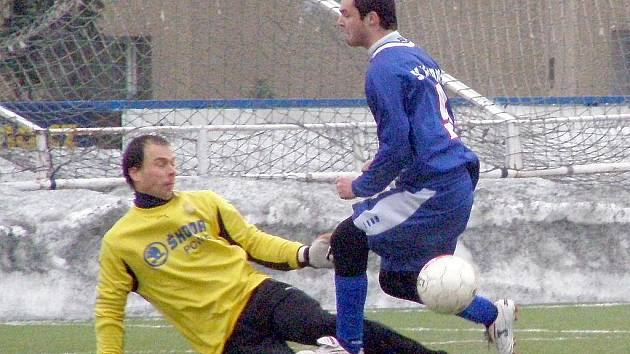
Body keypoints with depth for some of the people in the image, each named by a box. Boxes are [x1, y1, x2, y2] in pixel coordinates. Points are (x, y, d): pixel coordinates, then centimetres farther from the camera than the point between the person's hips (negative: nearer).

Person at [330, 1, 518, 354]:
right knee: (397, 279, 18)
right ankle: (494, 314, 22)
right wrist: (383, 163, 19)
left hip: (432, 191, -10)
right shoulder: (418, 55, 17)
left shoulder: (385, 67, -15)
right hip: (458, 185, 10)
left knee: (348, 240, -7)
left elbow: (396, 148, -18)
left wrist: (360, 186, -5)